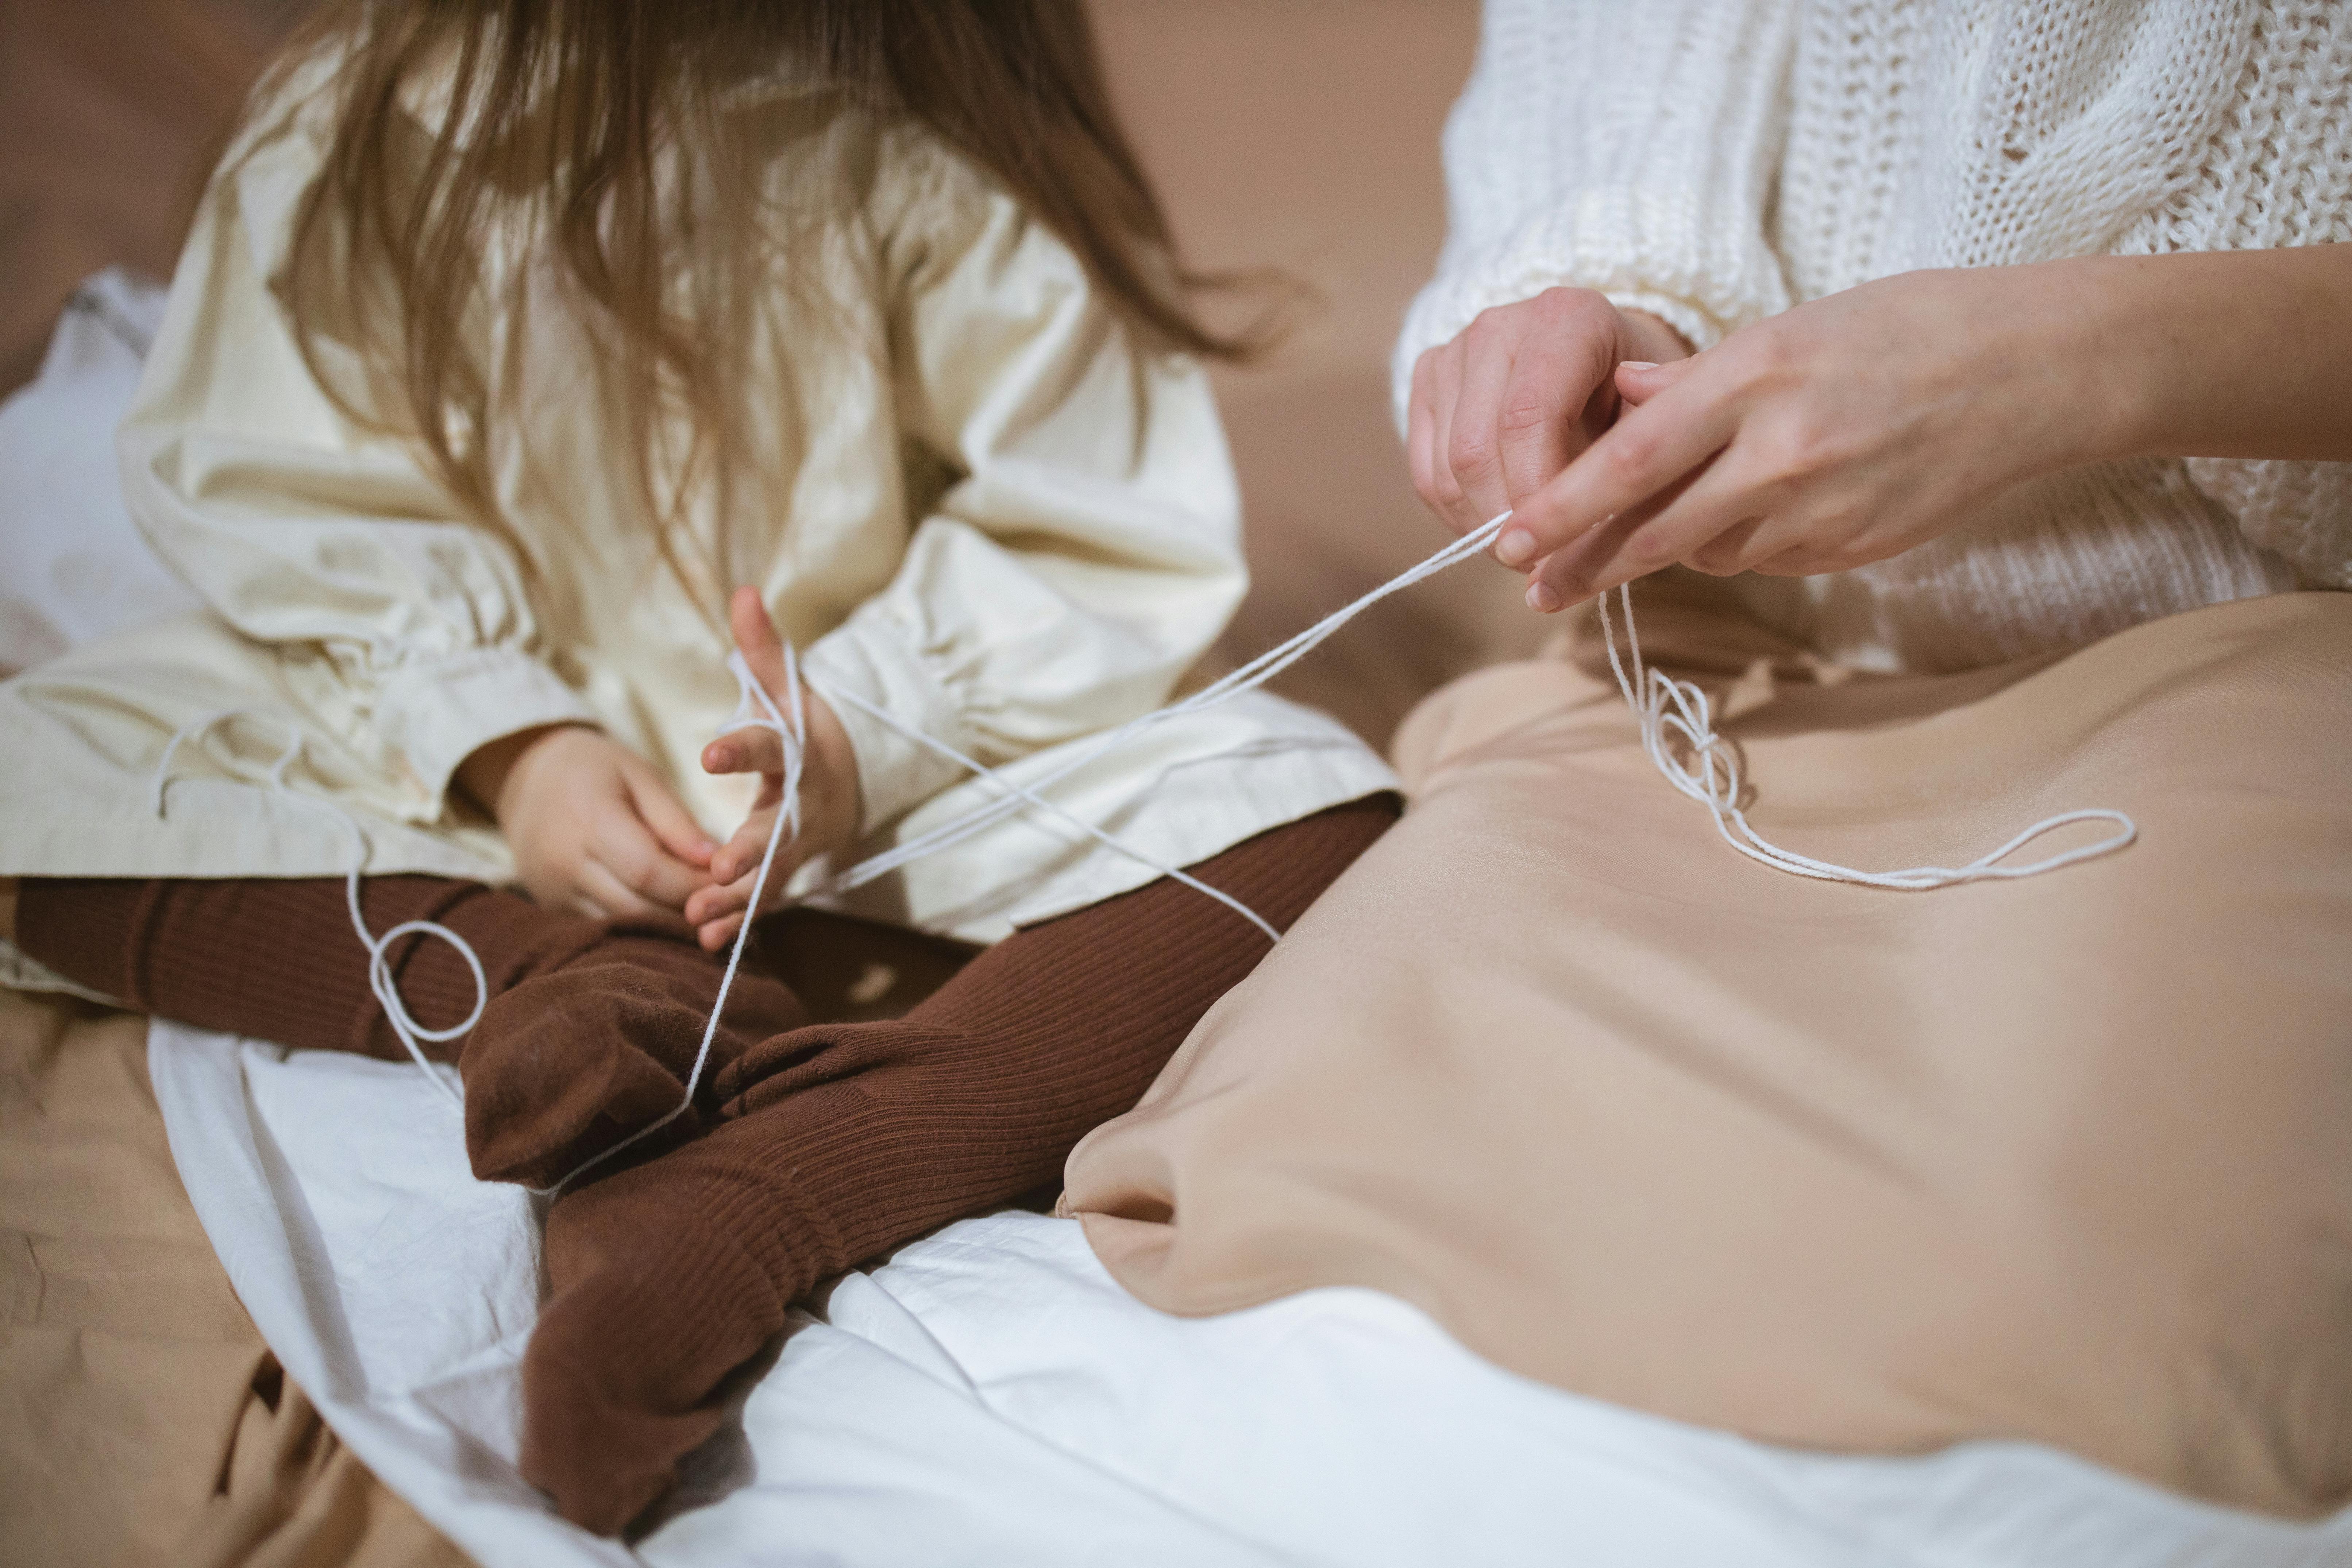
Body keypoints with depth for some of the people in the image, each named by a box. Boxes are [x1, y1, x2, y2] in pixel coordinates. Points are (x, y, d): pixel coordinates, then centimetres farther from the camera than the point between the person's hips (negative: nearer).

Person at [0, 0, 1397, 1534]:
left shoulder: (941, 141, -13)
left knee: (1311, 818, -27)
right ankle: (591, 982, -34)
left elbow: (1118, 543, -9)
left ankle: (728, 1209, -47)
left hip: (909, 756, -1)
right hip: (481, 754, 2)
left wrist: (865, 736, -23)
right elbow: (293, 500, -3)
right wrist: (506, 745, -19)